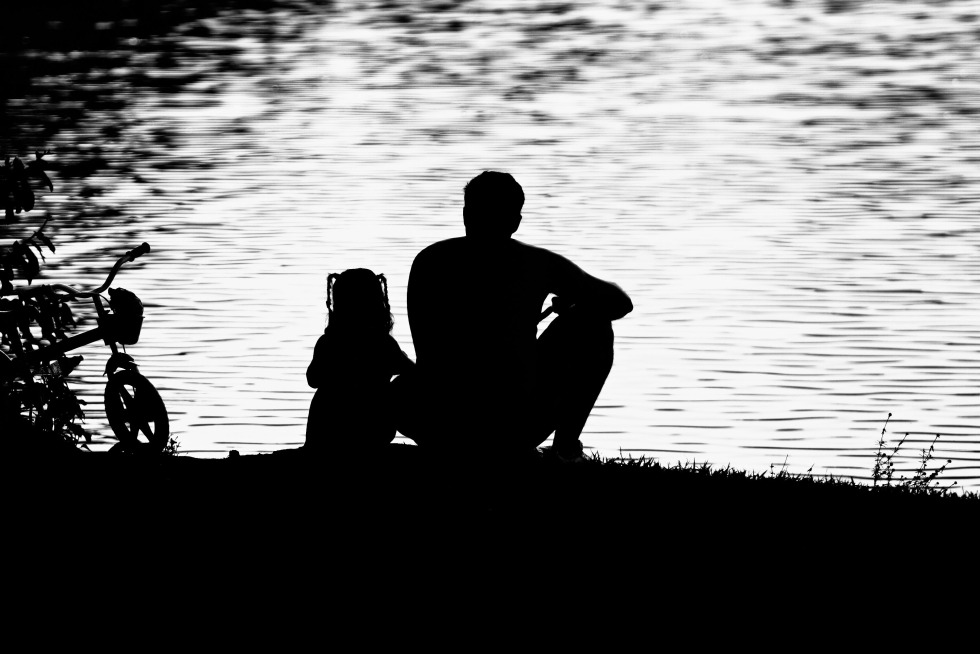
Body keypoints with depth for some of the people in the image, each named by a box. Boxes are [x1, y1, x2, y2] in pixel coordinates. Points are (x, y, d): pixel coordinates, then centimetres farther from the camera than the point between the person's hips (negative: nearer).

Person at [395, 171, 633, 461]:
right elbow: (620, 302, 17)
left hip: (442, 432, 3)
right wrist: (571, 307, 38)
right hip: (517, 430, -3)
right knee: (593, 321, 21)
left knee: (402, 392, 43)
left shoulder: (429, 261, 11)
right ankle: (565, 444, 21)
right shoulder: (538, 263, 6)